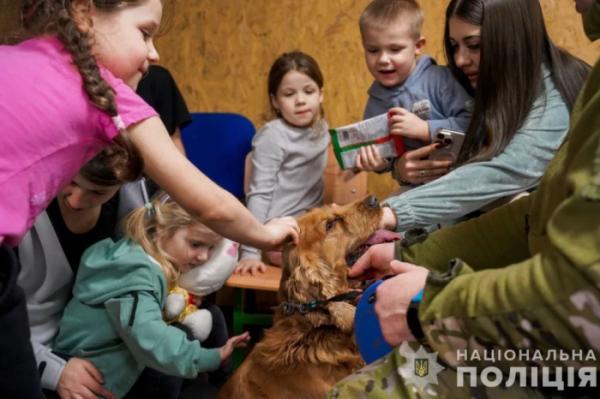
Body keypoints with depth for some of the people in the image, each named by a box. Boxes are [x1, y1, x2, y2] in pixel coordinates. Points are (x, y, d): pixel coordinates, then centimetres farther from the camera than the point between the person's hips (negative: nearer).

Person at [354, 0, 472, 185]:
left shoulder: (438, 79, -9)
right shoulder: (375, 103, 6)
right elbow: (378, 147, 15)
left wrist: (424, 129, -20)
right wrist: (378, 162, -7)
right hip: (415, 189, 5)